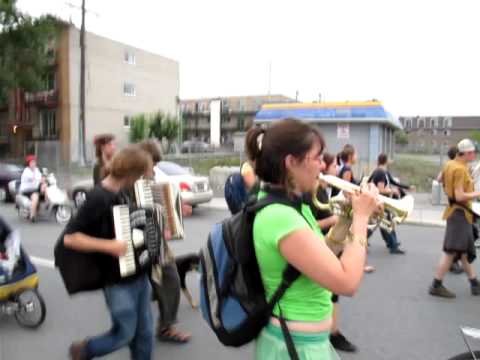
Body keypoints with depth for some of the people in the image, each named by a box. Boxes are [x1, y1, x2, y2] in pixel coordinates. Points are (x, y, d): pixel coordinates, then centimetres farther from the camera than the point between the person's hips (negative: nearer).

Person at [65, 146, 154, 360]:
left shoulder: (121, 192, 4)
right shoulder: (98, 198, -21)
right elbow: (69, 238, -23)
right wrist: (109, 246, -28)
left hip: (139, 275, 8)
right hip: (118, 281, -7)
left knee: (145, 332, 15)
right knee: (124, 334, 8)